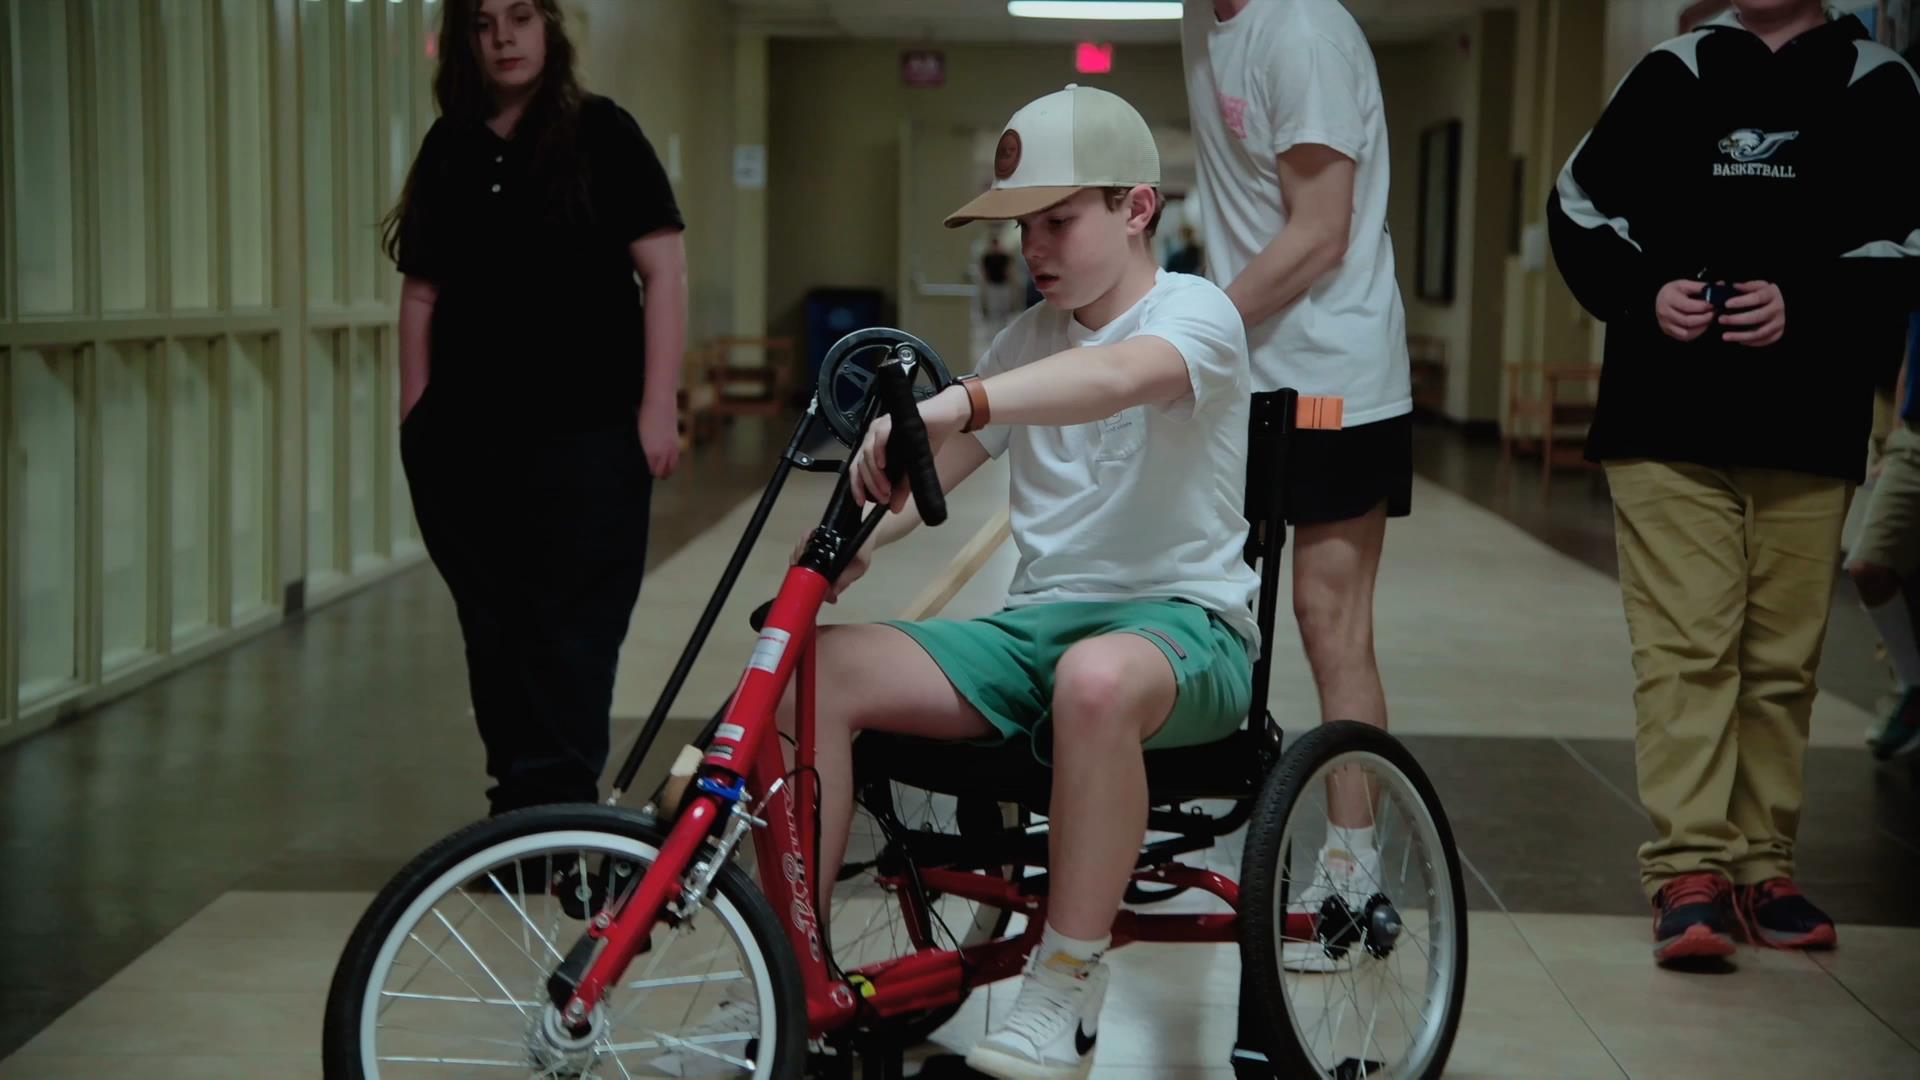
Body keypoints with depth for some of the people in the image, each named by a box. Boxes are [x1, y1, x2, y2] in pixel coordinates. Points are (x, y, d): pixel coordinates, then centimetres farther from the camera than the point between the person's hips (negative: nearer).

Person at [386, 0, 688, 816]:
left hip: (584, 438, -4)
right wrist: (415, 420, 7)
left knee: (570, 640, -4)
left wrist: (658, 408, -12)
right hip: (465, 443, 5)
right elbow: (422, 294, 13)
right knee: (492, 634, 9)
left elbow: (664, 269, -6)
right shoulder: (448, 149, 11)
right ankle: (515, 804, 18)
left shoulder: (600, 135, -1)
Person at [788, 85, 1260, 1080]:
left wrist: (956, 402, -47)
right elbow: (935, 468, 15)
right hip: (1037, 621, 6)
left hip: (1183, 620, -6)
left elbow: (1118, 376, -30)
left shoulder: (1195, 314, -6)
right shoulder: (1025, 342, 17)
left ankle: (1063, 997, -29)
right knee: (824, 668, -17)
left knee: (1097, 678, -43)